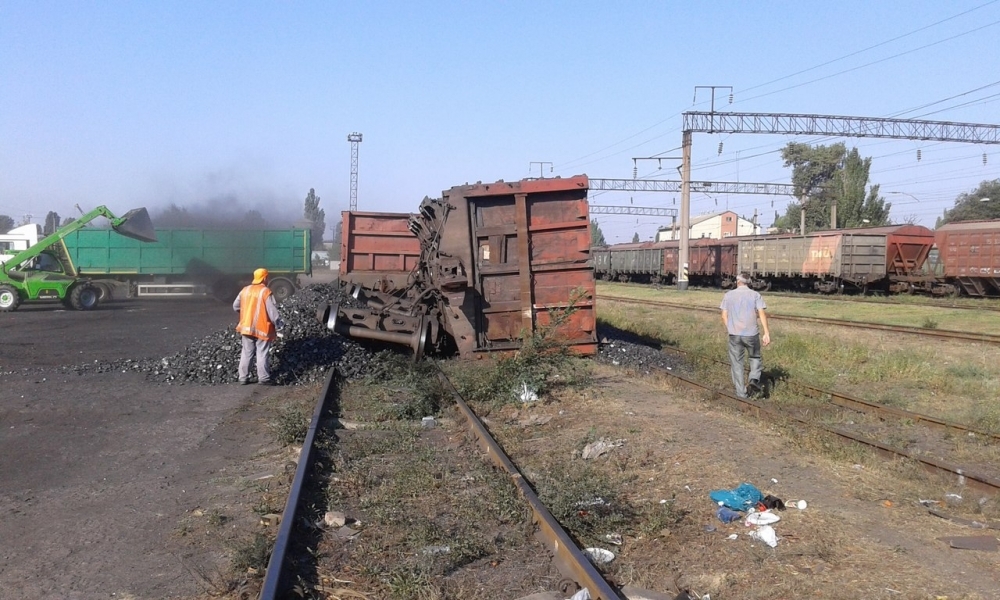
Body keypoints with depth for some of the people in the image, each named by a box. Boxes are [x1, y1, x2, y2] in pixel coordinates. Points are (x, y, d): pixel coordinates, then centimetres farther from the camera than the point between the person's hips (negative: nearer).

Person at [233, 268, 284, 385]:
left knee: (246, 352, 12)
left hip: (246, 327, 5)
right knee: (262, 353, 2)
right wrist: (280, 325, -5)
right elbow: (272, 311, -16)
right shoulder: (265, 292, -14)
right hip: (262, 328, -5)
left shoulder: (245, 290, 4)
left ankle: (243, 378, 14)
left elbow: (235, 306, 12)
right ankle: (263, 378, 6)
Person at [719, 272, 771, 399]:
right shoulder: (755, 295, 2)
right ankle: (754, 379, -2)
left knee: (737, 363, 9)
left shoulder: (728, 295, 6)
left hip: (735, 334, 0)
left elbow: (724, 316, 3)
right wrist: (767, 333, -10)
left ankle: (741, 393, 11)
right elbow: (761, 313, -8)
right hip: (751, 333, 0)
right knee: (755, 357, 22)